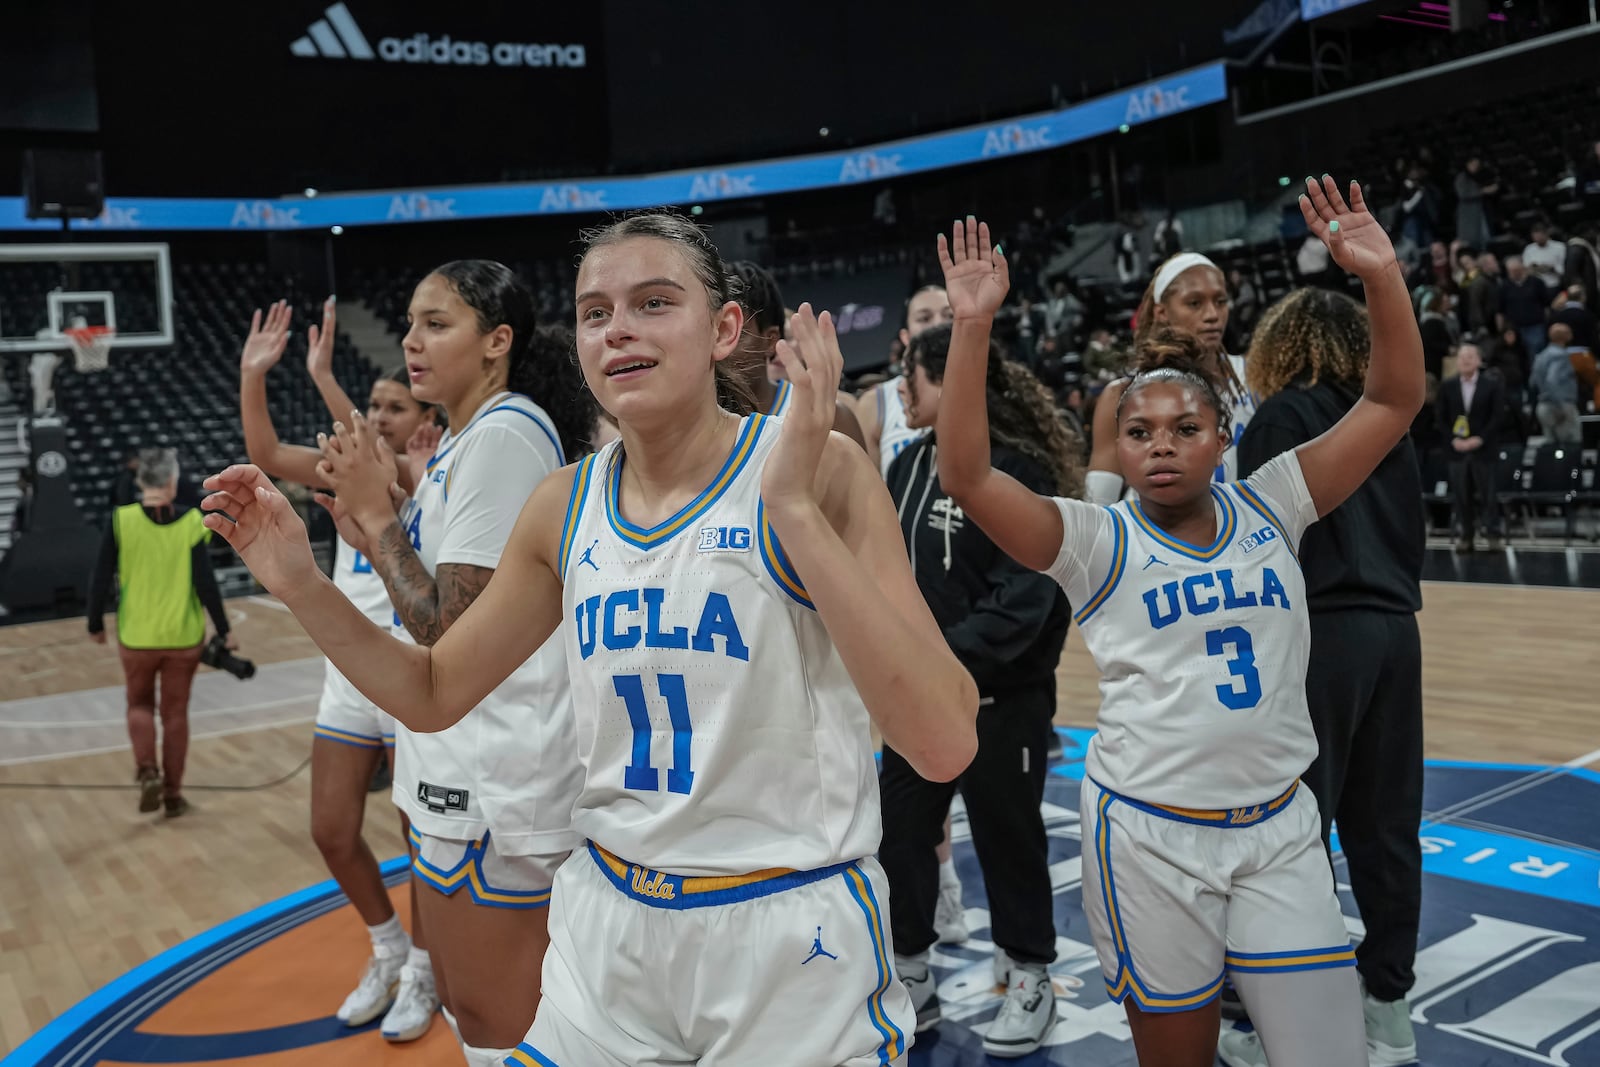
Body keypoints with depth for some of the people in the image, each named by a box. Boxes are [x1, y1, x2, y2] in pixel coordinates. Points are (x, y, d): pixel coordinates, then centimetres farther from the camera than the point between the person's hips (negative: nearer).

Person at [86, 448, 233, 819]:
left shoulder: (120, 520, -9)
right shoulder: (190, 522, -10)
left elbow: (101, 580, -6)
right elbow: (205, 583, -9)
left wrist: (96, 624, 9)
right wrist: (224, 631, 0)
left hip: (136, 636, 0)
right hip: (183, 636, 0)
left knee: (139, 705, 21)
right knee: (175, 713, 12)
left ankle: (147, 772, -1)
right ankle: (173, 795, 18)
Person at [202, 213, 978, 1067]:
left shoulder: (818, 470, -15)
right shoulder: (564, 507, 0)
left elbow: (945, 745, -24)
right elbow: (431, 694, 11)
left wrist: (795, 509, -30)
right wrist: (301, 585, -4)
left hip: (792, 935, -4)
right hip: (608, 928, 4)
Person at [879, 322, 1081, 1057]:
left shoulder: (1016, 473, -16)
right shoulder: (909, 464, 4)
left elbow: (1021, 602, -21)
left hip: (1002, 697, -6)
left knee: (1007, 837, 10)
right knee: (899, 835, 10)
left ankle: (1029, 981, 30)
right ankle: (908, 980, 28)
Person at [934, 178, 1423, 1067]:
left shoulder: (1269, 510, 3)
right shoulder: (1098, 543, -6)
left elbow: (1394, 401, 1)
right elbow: (966, 475, -19)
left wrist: (1383, 275, -12)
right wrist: (973, 325, -25)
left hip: (1281, 826, 3)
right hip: (1150, 834, -2)